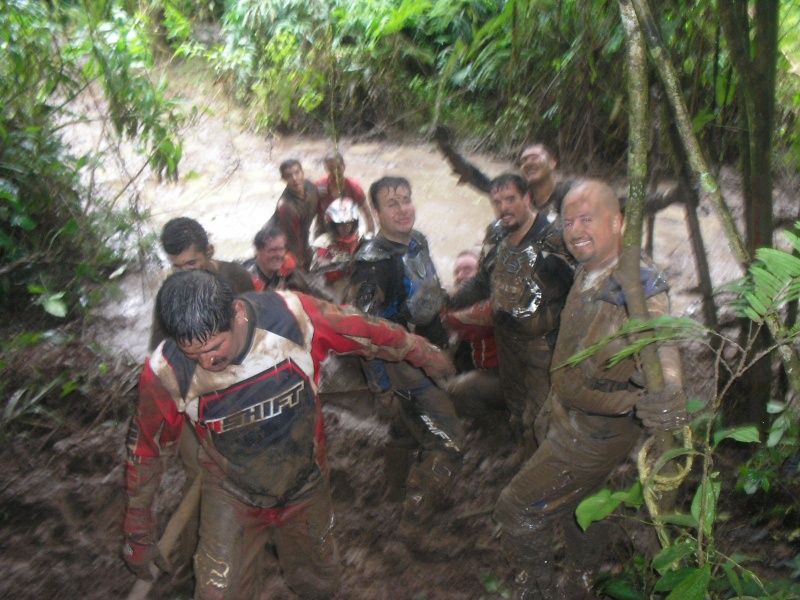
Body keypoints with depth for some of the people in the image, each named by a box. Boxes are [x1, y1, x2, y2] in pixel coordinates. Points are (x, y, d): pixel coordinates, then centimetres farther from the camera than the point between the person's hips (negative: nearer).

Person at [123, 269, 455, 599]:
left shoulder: (292, 314, -29)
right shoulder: (165, 373, -26)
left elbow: (369, 332, -11)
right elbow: (145, 449, -9)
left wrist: (426, 354, 5)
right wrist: (138, 535, 3)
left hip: (306, 486, 1)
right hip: (232, 497, -1)